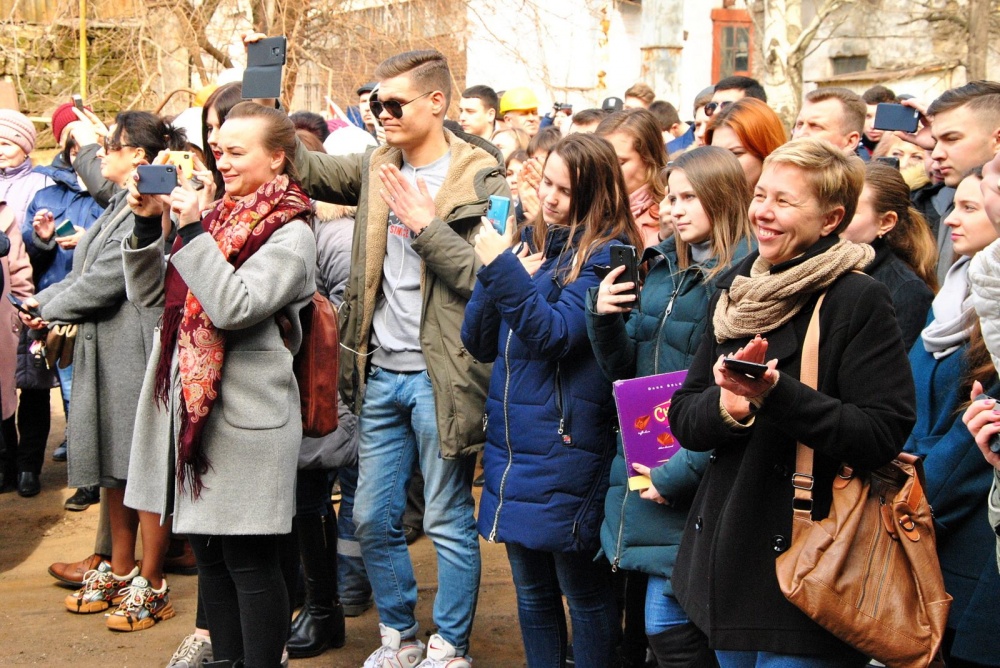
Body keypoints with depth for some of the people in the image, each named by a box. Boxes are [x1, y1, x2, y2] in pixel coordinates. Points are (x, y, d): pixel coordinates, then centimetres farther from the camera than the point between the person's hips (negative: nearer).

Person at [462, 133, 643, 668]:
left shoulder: (606, 253, -9)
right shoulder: (535, 243, 10)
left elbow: (555, 335, -20)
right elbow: (479, 343, 7)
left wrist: (502, 268, -23)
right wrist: (493, 268, -8)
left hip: (566, 449, -7)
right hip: (512, 445, 7)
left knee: (584, 593, 4)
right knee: (532, 593, 15)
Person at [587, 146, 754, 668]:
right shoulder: (665, 269, 11)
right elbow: (626, 370, 13)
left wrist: (680, 471, -18)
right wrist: (603, 316, -5)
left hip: (691, 486, -7)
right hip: (642, 464, 7)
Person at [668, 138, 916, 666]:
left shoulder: (858, 300, -11)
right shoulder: (735, 292, 8)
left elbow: (883, 434, -18)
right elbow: (683, 419, 7)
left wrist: (775, 394, -27)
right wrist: (726, 406, -15)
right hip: (726, 559, 6)